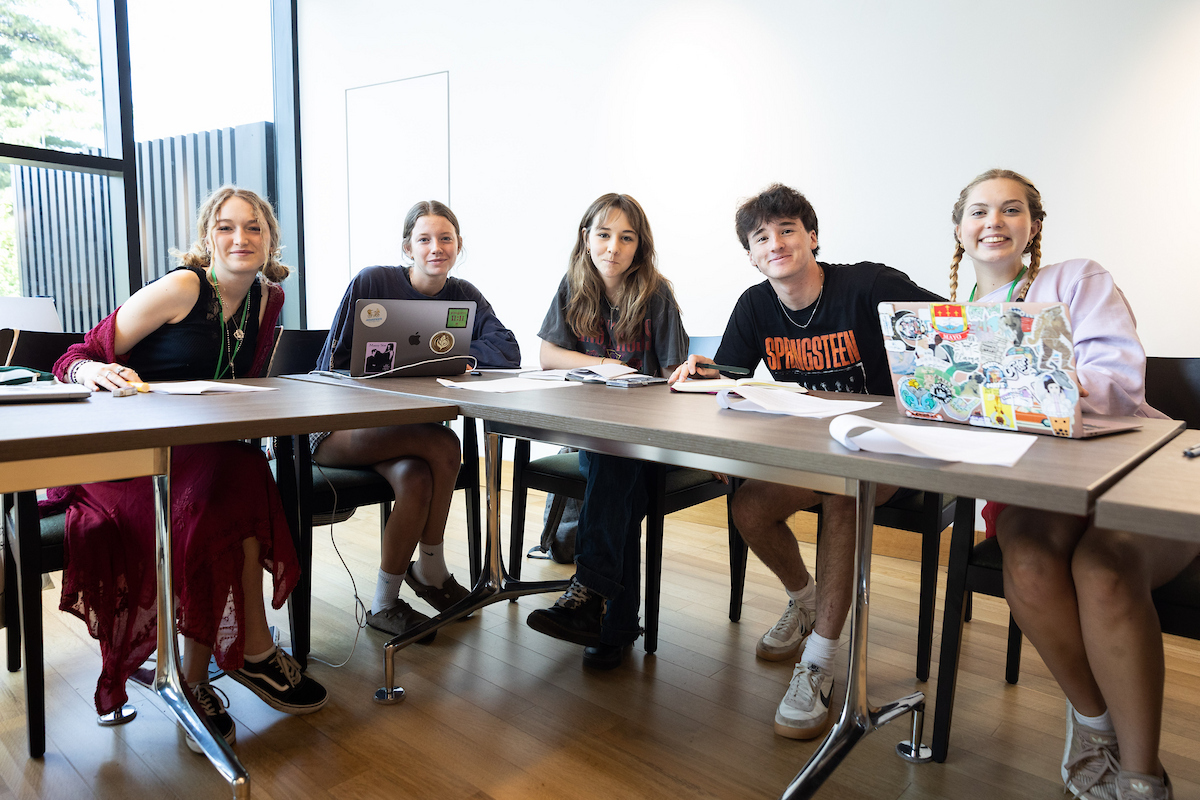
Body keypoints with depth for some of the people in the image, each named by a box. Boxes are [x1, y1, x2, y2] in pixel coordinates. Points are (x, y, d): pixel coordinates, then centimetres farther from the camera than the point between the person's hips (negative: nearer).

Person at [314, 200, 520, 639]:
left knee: (415, 478, -30)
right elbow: (333, 365, -3)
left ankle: (385, 603, -5)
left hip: (407, 427, 4)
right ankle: (431, 570, -8)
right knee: (445, 448, -29)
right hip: (341, 425, -3)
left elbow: (508, 353, -11)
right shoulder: (371, 282, -6)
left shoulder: (464, 297, 5)